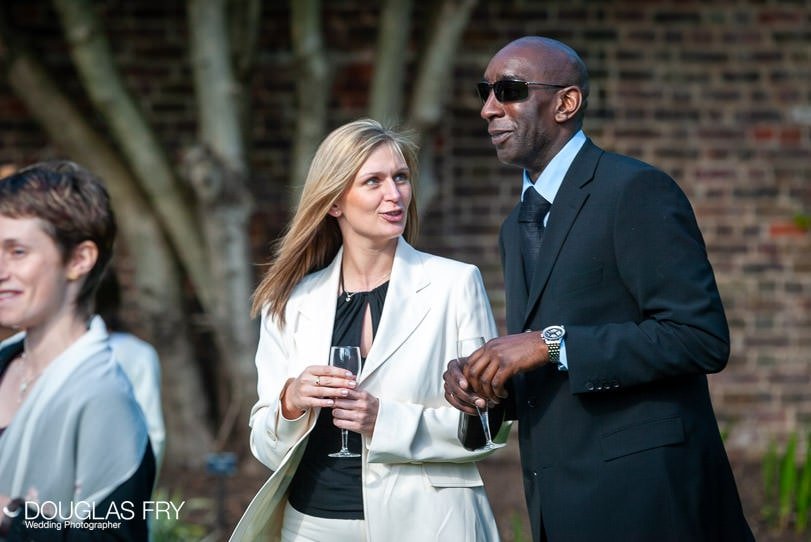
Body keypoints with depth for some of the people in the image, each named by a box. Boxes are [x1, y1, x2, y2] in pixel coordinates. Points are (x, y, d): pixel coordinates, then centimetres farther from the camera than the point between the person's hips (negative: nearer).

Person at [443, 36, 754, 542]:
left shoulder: (636, 191, -10)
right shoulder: (518, 226, 17)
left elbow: (702, 338, -19)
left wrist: (550, 345, -21)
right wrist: (478, 373, 0)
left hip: (642, 499, -8)